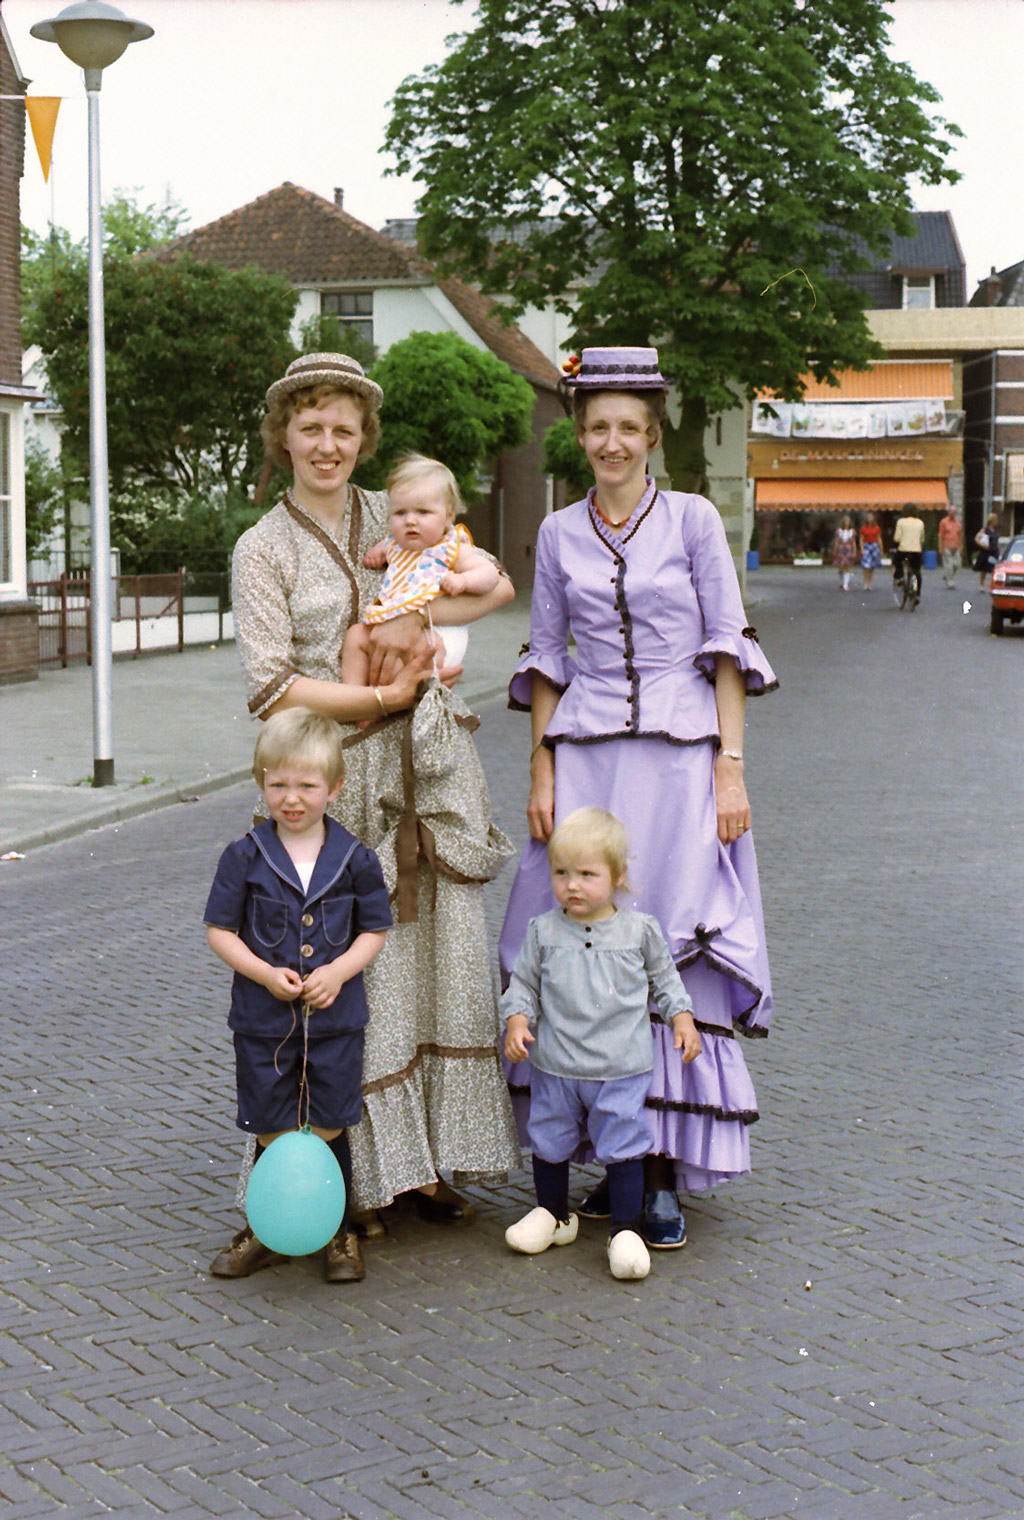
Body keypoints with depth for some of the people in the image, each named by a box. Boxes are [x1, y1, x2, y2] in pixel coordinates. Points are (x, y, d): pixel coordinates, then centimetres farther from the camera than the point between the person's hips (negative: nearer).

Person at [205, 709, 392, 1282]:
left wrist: (339, 971, -14)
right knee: (274, 1134, 8)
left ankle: (339, 1231, 26)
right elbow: (220, 930, -2)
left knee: (328, 1131, 7)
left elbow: (375, 930, 3)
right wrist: (265, 973, -16)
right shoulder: (246, 858, -6)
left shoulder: (355, 860, -4)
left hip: (336, 1020, 0)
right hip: (263, 1020, 0)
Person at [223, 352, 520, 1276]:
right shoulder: (264, 549, 3)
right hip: (338, 782, -3)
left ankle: (428, 1163, 13)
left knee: (442, 959, 3)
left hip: (430, 772, 3)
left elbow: (497, 583, 6)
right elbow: (271, 687, -6)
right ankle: (361, 1174, 6)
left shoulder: (394, 516, 13)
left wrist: (411, 621, -9)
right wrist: (380, 696, -12)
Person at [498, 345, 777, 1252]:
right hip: (586, 757, 3)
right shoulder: (560, 535, 10)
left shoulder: (693, 520, 2)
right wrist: (541, 772, 5)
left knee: (674, 953, -4)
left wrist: (731, 768, -7)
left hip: (679, 756, -2)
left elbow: (727, 650, 1)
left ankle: (664, 1173, 3)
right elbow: (547, 661, 13)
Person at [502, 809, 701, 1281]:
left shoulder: (639, 931, -3)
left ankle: (624, 1229, 10)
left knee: (622, 1147, -1)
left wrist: (682, 1019, 2)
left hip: (622, 1069, -2)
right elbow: (524, 983, 6)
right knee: (549, 1142, 14)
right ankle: (554, 1214, 35)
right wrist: (517, 1021, -9)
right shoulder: (544, 932, -2)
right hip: (555, 1065, 2)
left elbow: (664, 979, 11)